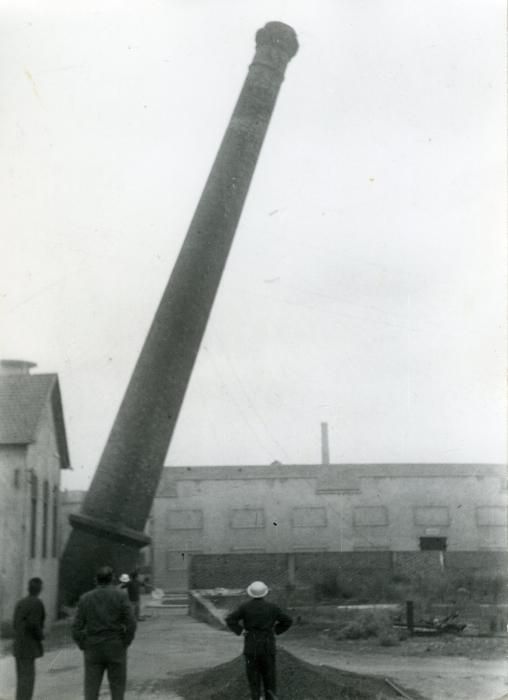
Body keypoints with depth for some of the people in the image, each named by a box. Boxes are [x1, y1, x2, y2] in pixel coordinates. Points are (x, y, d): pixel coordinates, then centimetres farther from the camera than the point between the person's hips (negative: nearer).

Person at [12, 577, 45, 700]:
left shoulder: (20, 603, 11)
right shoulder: (37, 603, -14)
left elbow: (15, 624, 13)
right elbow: (33, 624, -23)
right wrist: (41, 636, -5)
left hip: (18, 646, 8)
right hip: (28, 647, -8)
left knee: (22, 677, 13)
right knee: (27, 678, -7)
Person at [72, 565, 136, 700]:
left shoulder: (85, 598, 2)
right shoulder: (120, 596, -4)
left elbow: (77, 628, -2)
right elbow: (131, 624, -11)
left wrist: (84, 647, 7)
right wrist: (125, 644, 0)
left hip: (93, 650, 1)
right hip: (116, 649, -1)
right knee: (117, 689, 9)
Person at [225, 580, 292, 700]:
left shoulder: (245, 607, -5)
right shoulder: (272, 607, -1)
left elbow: (230, 620, -12)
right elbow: (288, 621, 4)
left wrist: (240, 631, -3)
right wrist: (275, 631, 10)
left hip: (251, 646, -1)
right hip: (268, 646, 1)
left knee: (253, 676, 8)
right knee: (269, 676, 11)